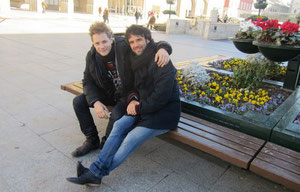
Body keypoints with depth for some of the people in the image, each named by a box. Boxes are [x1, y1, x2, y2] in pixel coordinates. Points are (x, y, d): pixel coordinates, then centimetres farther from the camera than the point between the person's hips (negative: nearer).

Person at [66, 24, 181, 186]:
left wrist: (139, 108, -13)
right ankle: (94, 172, -12)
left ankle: (97, 172, -6)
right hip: (143, 108, 7)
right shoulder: (136, 60, 10)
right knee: (119, 125, -14)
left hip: (164, 113, -7)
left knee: (131, 139, -19)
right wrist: (132, 99, -4)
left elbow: (161, 96, -22)